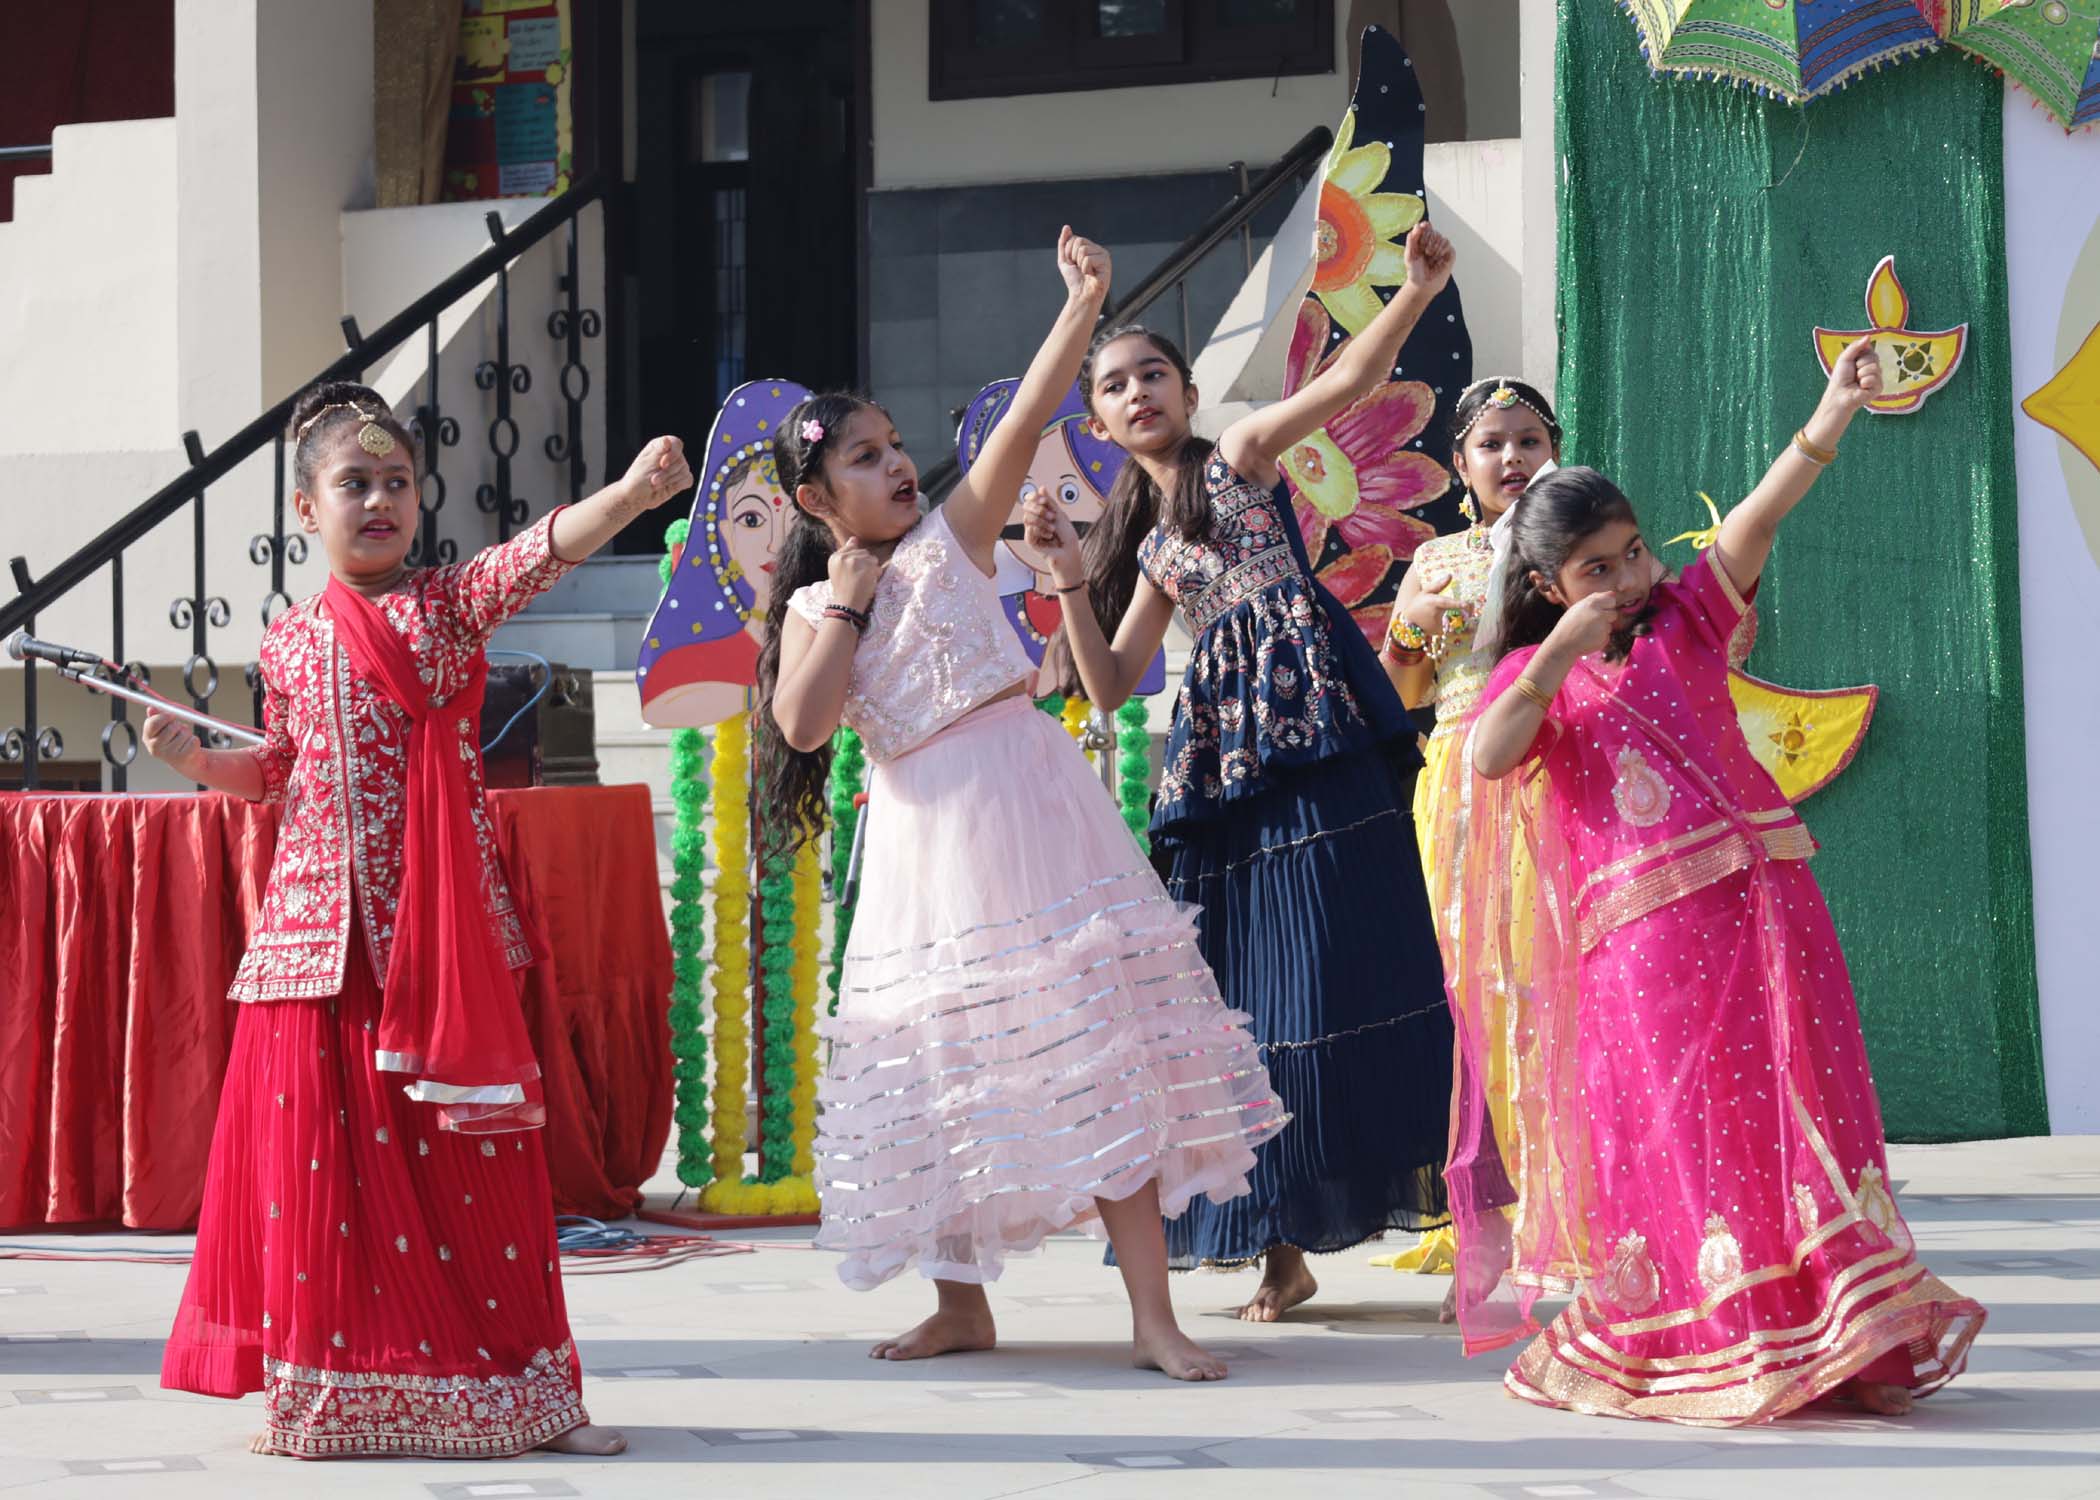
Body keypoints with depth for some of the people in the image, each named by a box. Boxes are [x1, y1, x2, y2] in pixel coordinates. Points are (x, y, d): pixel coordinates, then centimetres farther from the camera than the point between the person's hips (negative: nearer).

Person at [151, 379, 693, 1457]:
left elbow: (543, 549, -16)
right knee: (318, 1155, 2)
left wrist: (632, 492, -33)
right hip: (319, 926, 2)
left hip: (442, 932, -2)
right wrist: (199, 761, 4)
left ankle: (515, 1390, 7)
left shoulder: (450, 603, 3)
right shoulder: (290, 641, 11)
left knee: (466, 1156, 0)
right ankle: (321, 1397, 12)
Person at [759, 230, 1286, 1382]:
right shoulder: (812, 607, 7)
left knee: (1094, 1046, -8)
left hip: (1027, 801, -2)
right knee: (944, 1066, 8)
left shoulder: (952, 535, 4)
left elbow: (1024, 422, -7)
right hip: (923, 835, 2)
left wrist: (1082, 307, -15)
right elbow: (802, 724, -9)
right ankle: (961, 1301, 21)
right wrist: (847, 604, -7)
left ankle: (1152, 1313, -9)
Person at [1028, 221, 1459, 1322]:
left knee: (1341, 970, -14)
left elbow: (1346, 379, -8)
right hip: (1221, 767, 6)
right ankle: (1284, 1247, 9)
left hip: (1314, 737, -6)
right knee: (1245, 993, 3)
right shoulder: (1151, 544, 24)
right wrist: (1071, 580, 6)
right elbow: (1109, 685, 18)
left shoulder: (1240, 457, 9)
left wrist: (1418, 292, -23)